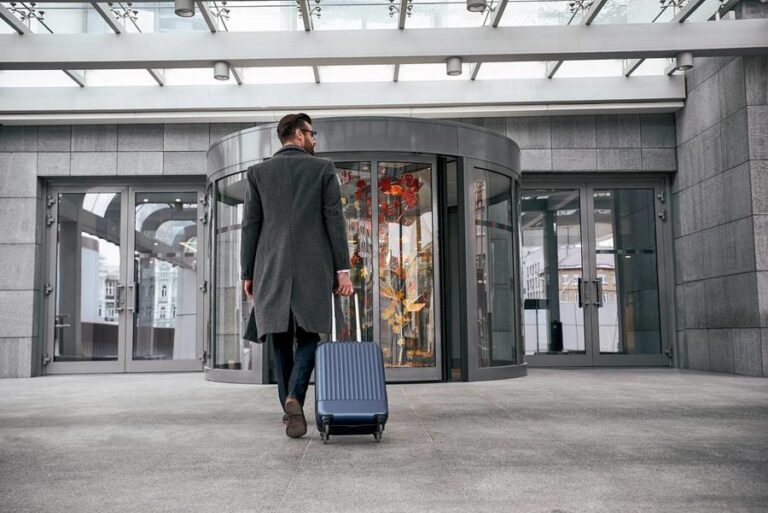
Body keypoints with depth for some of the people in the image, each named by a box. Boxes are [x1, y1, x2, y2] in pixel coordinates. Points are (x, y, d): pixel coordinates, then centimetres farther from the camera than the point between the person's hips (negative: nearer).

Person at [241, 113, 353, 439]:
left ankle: (290, 408, 13)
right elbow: (335, 221, -2)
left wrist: (248, 274, 9)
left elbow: (250, 226, 5)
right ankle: (294, 397, -17)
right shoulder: (323, 168, 3)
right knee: (308, 335, 5)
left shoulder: (258, 172, 8)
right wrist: (342, 269, -2)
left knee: (281, 338, 11)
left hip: (272, 268, 2)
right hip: (313, 266, -2)